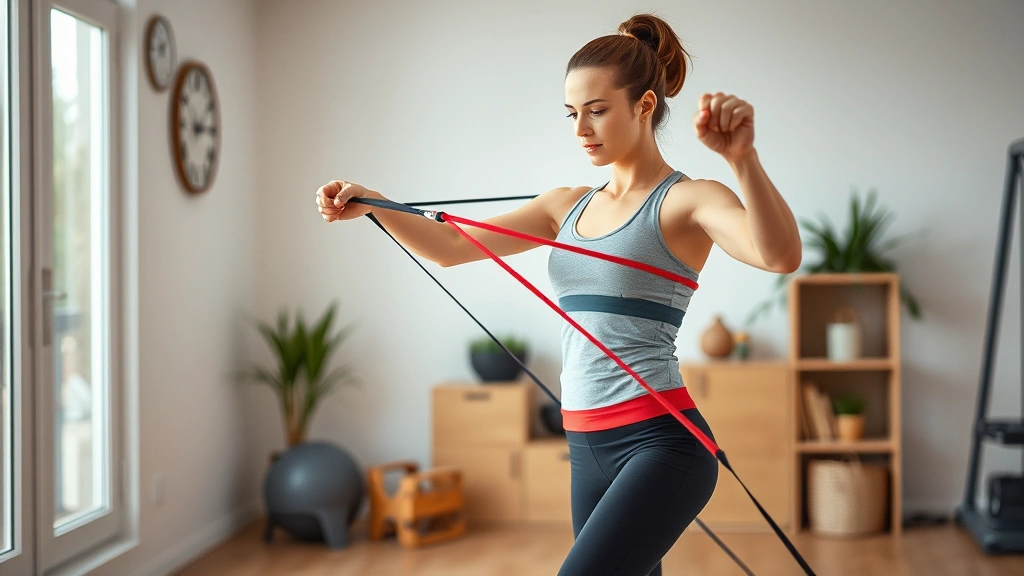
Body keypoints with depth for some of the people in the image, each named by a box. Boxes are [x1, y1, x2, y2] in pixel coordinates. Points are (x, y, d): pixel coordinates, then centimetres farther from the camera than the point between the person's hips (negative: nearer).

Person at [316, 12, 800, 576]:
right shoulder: (568, 207, 16)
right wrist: (371, 205, -6)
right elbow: (453, 247, 10)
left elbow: (781, 255, -25)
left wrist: (742, 158, -40)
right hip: (588, 449, 8)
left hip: (661, 442, -7)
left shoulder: (687, 200, -5)